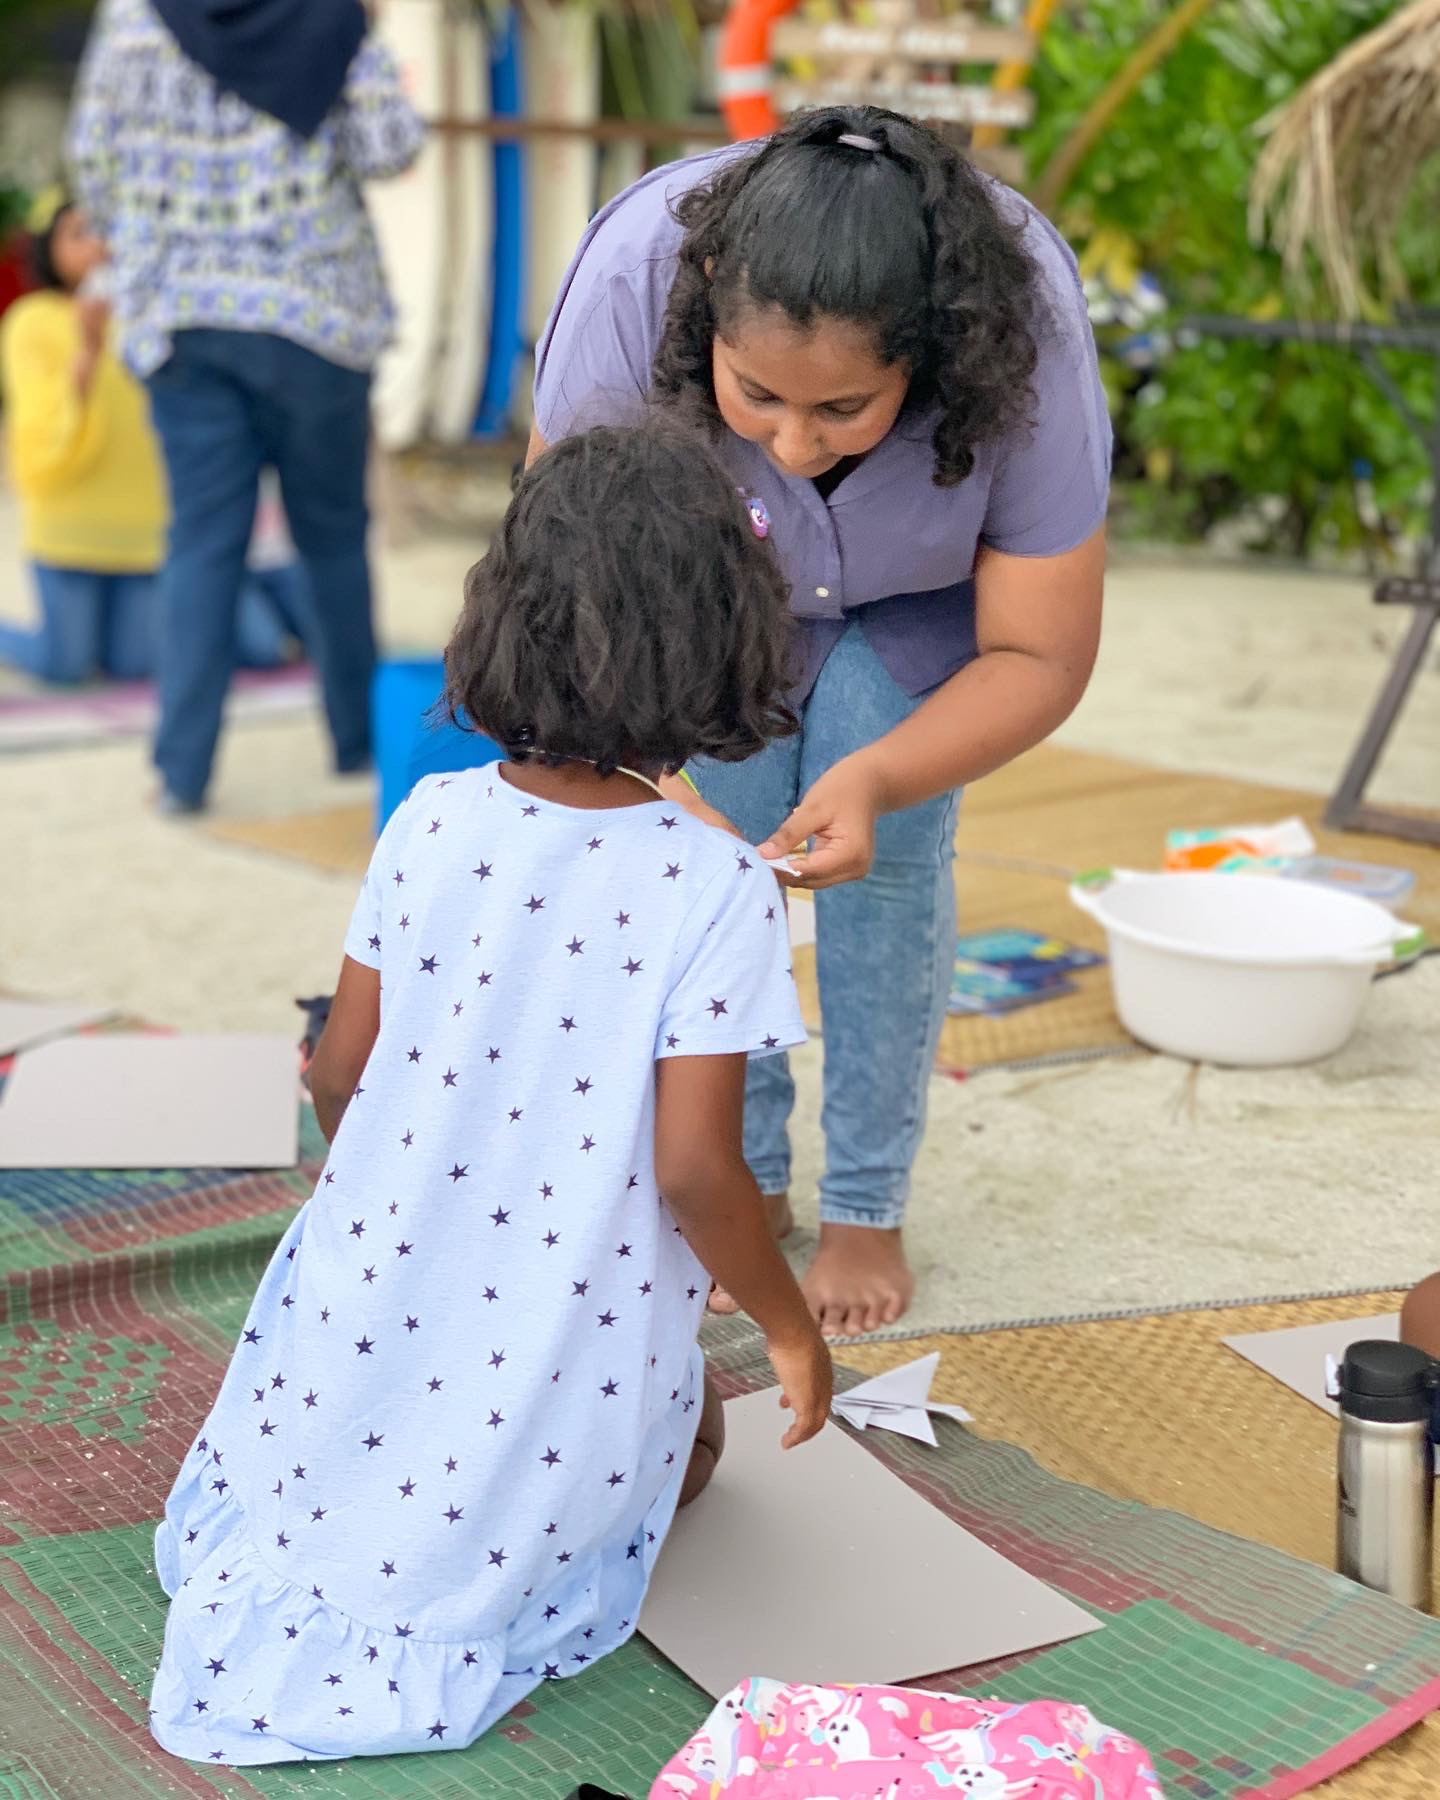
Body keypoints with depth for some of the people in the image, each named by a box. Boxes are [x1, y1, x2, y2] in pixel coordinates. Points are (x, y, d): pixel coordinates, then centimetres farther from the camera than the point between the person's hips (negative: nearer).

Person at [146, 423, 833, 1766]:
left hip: (378, 1288, 4)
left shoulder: (431, 825, -7)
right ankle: (474, 1574, 5)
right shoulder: (715, 885, -19)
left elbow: (340, 1071, 1)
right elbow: (694, 1171, -20)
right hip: (577, 1352, -4)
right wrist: (790, 1326, -1)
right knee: (679, 1424, 29)